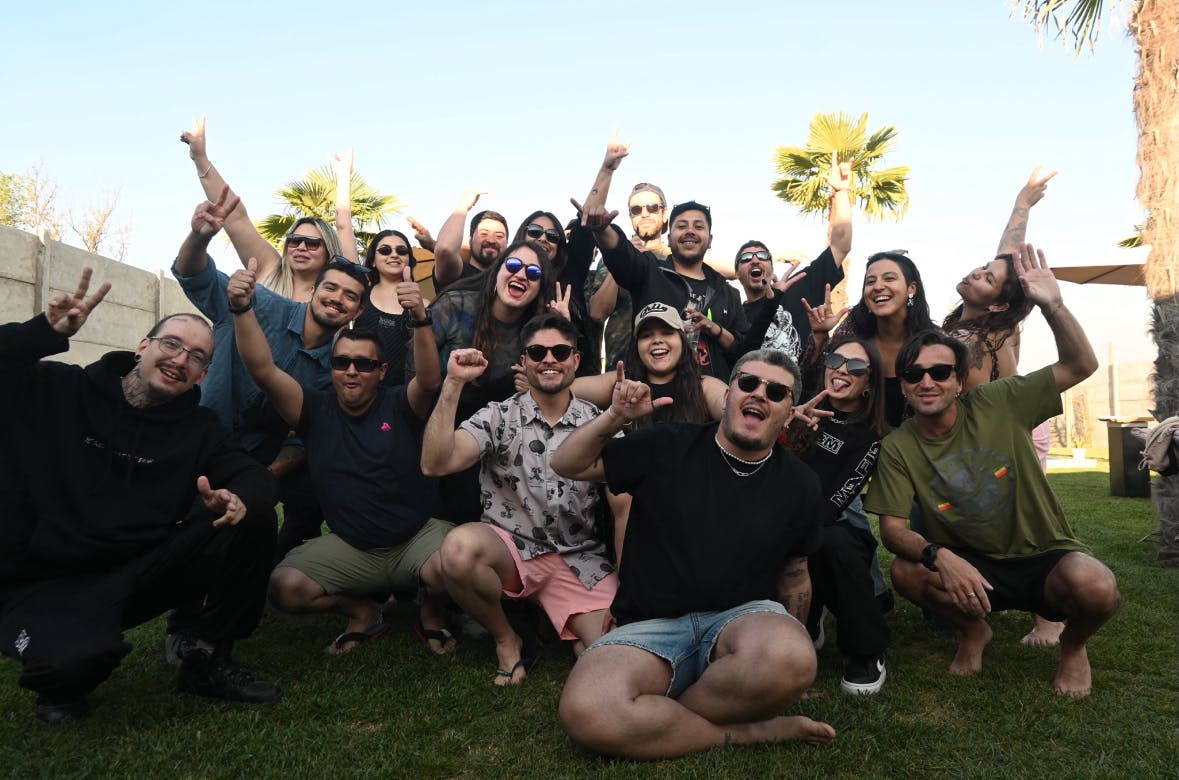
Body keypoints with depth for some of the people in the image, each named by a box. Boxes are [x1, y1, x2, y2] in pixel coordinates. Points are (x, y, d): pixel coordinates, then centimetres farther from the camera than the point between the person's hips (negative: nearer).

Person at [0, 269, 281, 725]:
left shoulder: (198, 428, 5)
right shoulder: (58, 391, -2)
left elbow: (254, 476, -7)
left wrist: (239, 499, -32)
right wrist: (48, 331, -24)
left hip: (139, 574, 4)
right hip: (43, 584, -3)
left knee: (254, 519, -16)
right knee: (78, 657, -37)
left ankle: (208, 661, -1)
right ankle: (63, 683, 5)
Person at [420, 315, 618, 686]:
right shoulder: (498, 417, -1)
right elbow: (435, 464, -18)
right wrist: (453, 383, -22)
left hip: (581, 560, 0)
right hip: (510, 550, 0)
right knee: (460, 546, -34)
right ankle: (506, 640, -5)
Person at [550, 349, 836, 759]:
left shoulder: (801, 485, 7)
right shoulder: (667, 447, 1)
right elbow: (566, 465, 5)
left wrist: (793, 645, 19)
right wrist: (615, 417, -11)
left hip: (742, 618, 2)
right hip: (653, 626, -1)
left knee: (790, 659, -37)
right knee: (587, 712, -32)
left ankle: (660, 716, -11)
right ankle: (751, 731, -14)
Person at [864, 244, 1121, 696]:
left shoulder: (996, 404, -10)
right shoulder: (898, 447, -9)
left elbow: (1080, 365, -10)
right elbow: (893, 528, -12)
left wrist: (1051, 305, -26)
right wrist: (939, 556, -32)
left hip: (1045, 557, -1)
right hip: (969, 567, 1)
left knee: (1096, 588, -33)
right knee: (906, 571, -29)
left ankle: (1073, 644, 6)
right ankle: (973, 631, 5)